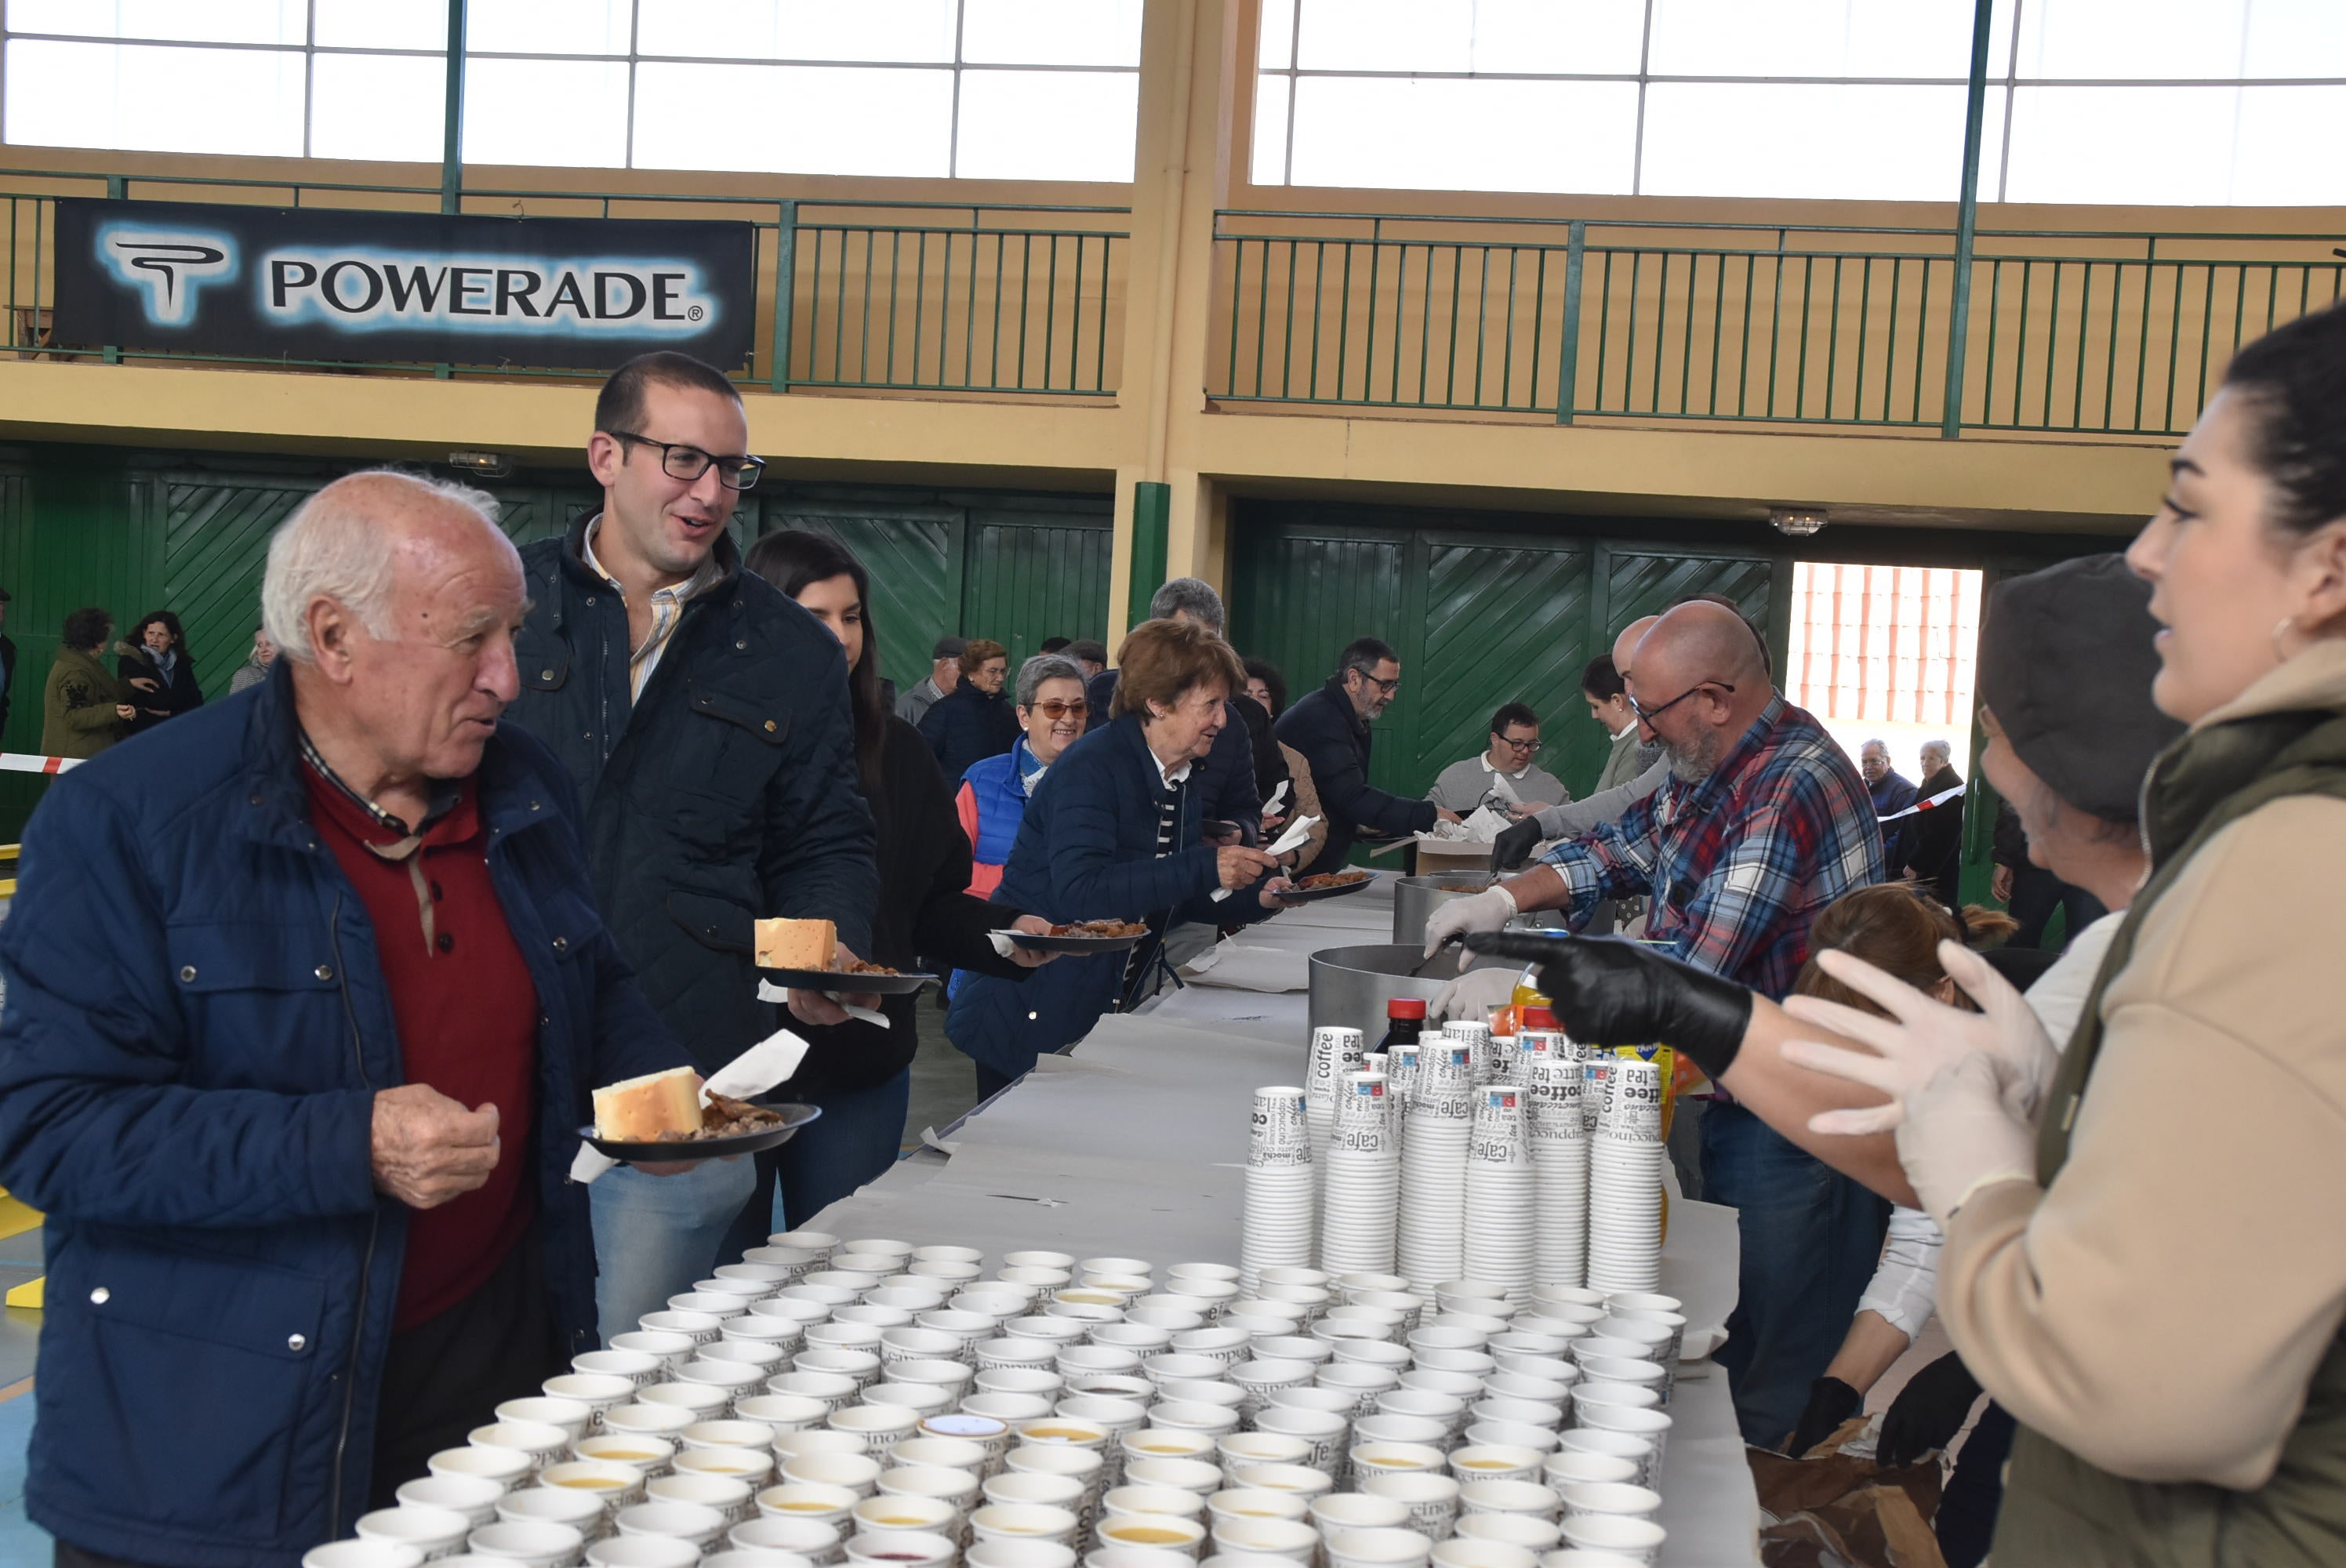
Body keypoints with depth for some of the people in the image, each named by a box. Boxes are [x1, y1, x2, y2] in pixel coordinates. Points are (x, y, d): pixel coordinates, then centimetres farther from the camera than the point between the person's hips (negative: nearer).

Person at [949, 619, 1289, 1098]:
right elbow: (1080, 892, -31)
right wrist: (1205, 869, -33)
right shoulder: (1091, 767, -18)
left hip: (1104, 1014, 8)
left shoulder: (1181, 778, 9)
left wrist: (1254, 898, 2)